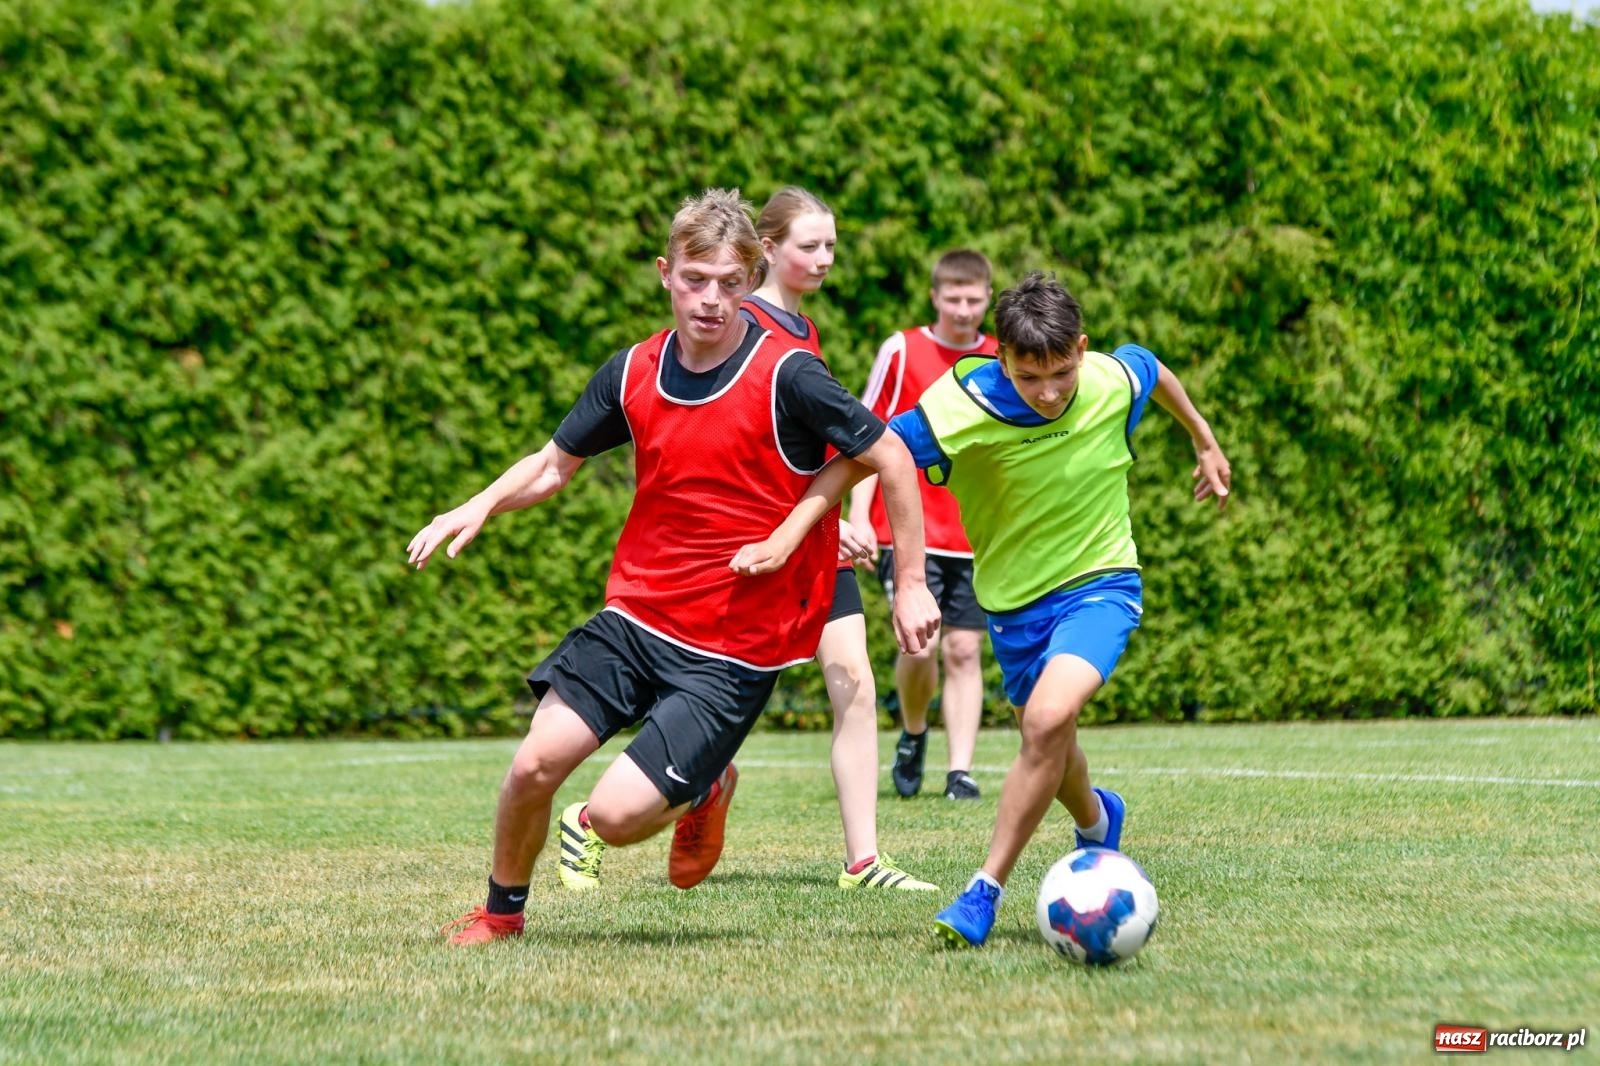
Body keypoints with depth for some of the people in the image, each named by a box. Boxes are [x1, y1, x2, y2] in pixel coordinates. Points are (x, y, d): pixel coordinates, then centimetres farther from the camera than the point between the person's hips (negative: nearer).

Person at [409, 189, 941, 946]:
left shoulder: (787, 379, -14)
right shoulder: (634, 373, 1)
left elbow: (891, 459, -5)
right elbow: (555, 464, 15)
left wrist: (912, 586, -3)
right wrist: (481, 507, -4)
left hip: (734, 649, -4)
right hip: (634, 617, 5)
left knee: (614, 815, -14)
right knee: (534, 766, -7)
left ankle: (702, 795, 21)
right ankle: (500, 912, 21)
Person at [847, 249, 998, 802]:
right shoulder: (902, 351, -1)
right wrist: (858, 516, -7)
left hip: (977, 537, 3)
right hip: (909, 529, -3)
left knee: (963, 651, 1)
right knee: (919, 646, -14)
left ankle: (960, 771, 4)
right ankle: (912, 735, 13)